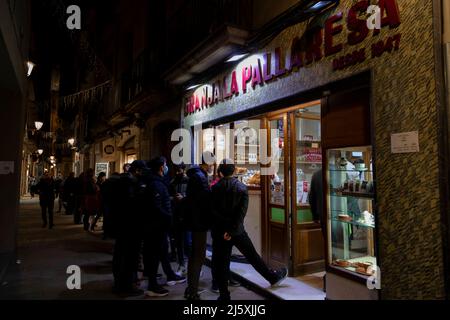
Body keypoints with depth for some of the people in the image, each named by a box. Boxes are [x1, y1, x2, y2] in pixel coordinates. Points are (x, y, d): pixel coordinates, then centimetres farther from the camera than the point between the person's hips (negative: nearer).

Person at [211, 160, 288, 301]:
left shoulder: (215, 188, -5)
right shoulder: (242, 187, -4)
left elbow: (213, 211, -9)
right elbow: (242, 212, -12)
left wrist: (223, 229, -3)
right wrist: (232, 230, -13)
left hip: (219, 232, 0)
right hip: (237, 231, 1)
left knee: (220, 263, 8)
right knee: (253, 256, 16)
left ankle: (224, 294, 15)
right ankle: (273, 277, 33)